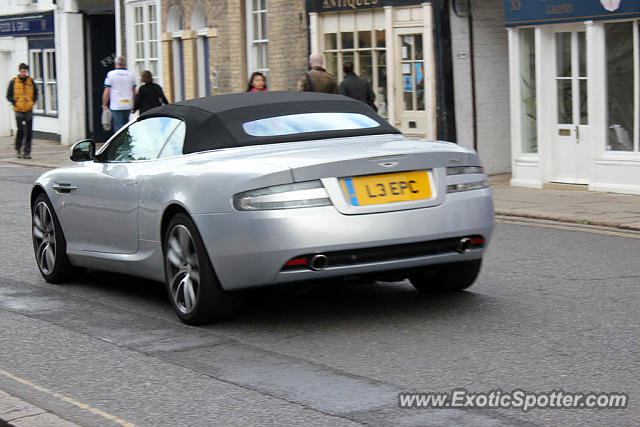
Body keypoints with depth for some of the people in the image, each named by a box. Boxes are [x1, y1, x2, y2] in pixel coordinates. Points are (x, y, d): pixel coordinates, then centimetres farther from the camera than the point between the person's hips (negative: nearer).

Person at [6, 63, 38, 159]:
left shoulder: (31, 81, 6)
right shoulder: (13, 82, 0)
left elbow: (35, 93, 17)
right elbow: (9, 96, 3)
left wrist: (32, 101, 1)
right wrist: (15, 103, -10)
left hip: (29, 109, 3)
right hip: (19, 110, -3)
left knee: (29, 131, 1)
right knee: (20, 130, -12)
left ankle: (27, 152, 8)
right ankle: (18, 149, 8)